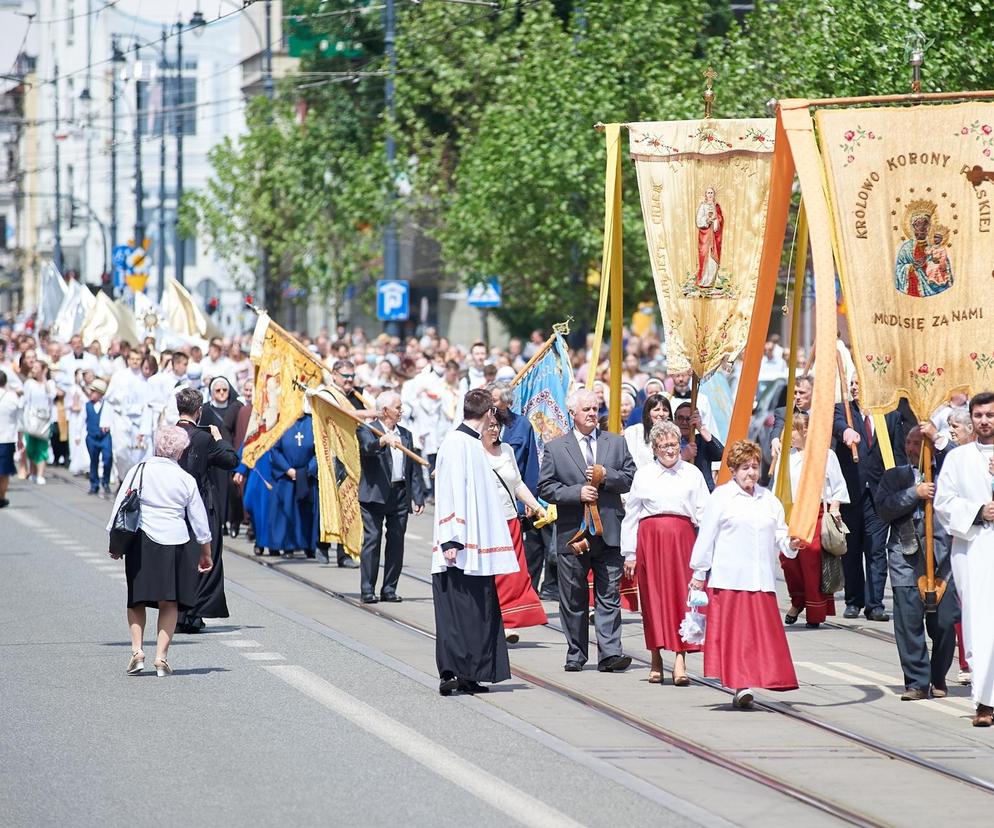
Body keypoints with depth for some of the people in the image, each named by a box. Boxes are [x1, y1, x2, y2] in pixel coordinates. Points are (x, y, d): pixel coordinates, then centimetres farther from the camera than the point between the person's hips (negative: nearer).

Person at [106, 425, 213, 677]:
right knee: (169, 603, 8)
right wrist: (206, 553, 20)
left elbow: (120, 507, 1)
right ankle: (161, 656, 0)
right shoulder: (186, 480, 2)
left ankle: (137, 650, -1)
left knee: (137, 599, 12)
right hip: (174, 543, 0)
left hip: (141, 542, 0)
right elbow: (199, 521, 9)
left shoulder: (139, 471, -1)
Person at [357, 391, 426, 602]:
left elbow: (414, 468, 14)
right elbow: (369, 447, -24)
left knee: (396, 542, 5)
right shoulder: (366, 430, -1)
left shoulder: (406, 435, 16)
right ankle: (367, 590, -3)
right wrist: (385, 440, -44)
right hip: (375, 495, -5)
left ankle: (389, 589, 13)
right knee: (372, 540, -5)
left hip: (400, 495, 5)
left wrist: (418, 497, 7)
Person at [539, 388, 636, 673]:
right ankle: (575, 654, 14)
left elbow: (631, 478, 8)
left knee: (609, 596, -4)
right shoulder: (555, 448, 6)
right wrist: (577, 492, -12)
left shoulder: (616, 443, 11)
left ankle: (610, 653, -8)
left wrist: (606, 476, -9)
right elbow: (546, 488, 1)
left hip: (609, 532, 1)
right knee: (573, 598, 5)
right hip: (573, 533, -1)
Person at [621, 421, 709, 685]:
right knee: (653, 597, 3)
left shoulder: (692, 474, 7)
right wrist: (629, 554, 6)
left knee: (682, 595, -6)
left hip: (682, 537, -1)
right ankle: (656, 659, 13)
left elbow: (703, 514, 5)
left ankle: (680, 658, -8)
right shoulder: (643, 475, 8)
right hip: (650, 539, 1)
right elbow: (631, 515, 9)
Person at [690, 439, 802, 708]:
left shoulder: (769, 499, 13)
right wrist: (699, 574, 1)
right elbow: (706, 537, 2)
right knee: (733, 630, -5)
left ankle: (744, 685, 2)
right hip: (729, 577, -4)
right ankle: (740, 685, -4)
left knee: (762, 631, -1)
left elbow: (779, 535, 15)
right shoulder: (721, 497, 1)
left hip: (761, 579, 4)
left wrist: (790, 544, -8)